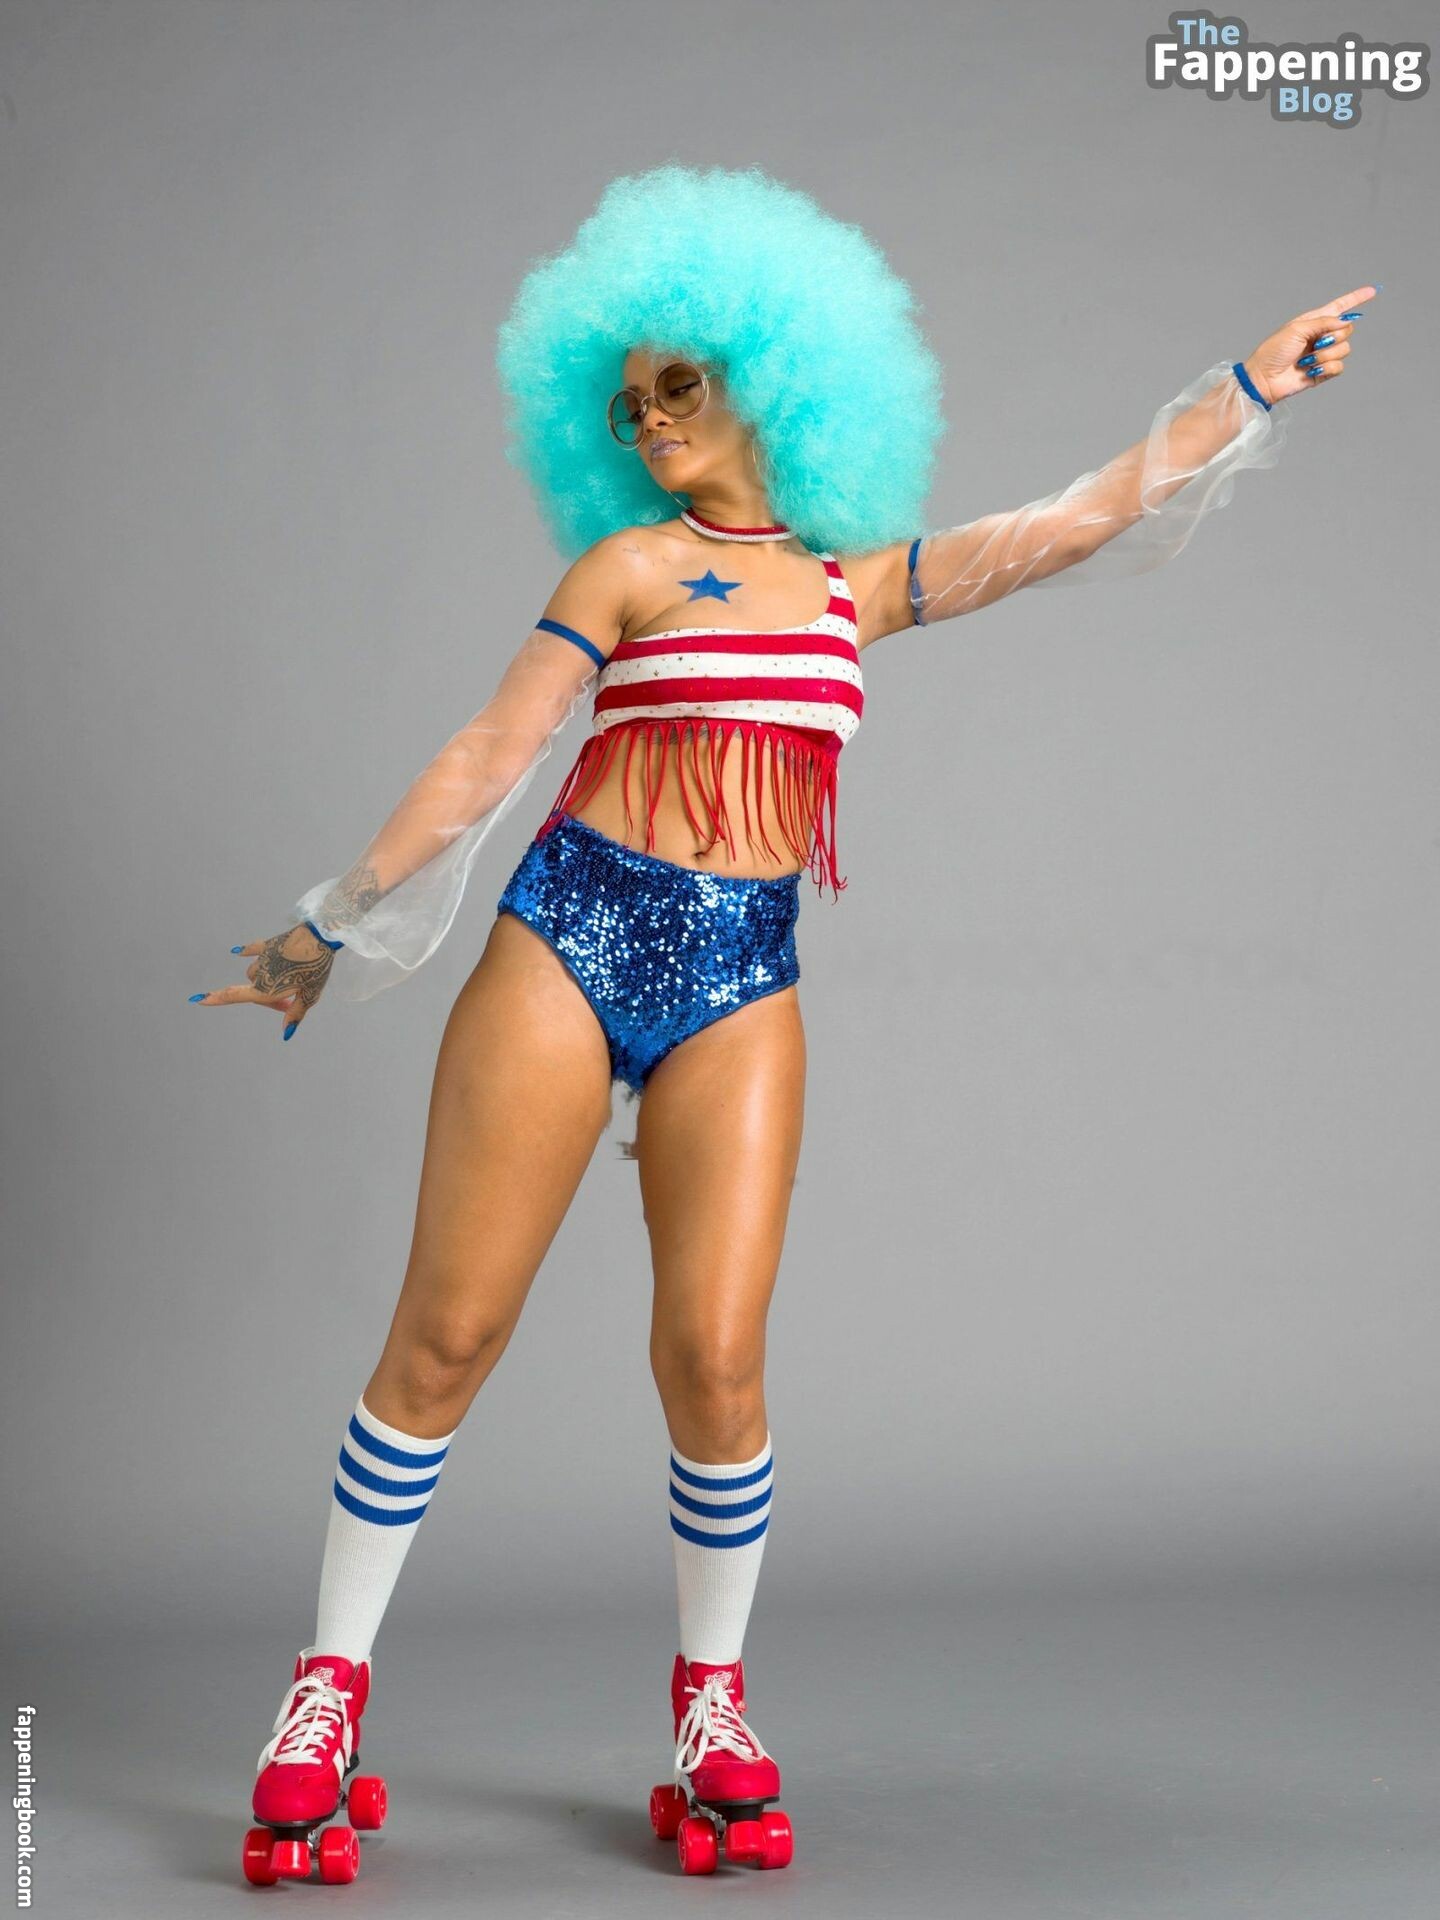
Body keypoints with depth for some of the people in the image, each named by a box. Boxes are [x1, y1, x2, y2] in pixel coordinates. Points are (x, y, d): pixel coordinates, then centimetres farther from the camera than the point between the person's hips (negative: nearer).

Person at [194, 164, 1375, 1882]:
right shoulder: (627, 564, 8)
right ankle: (330, 1689, 11)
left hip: (742, 989, 2)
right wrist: (335, 926, 8)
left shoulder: (864, 579, 16)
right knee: (446, 1336, -3)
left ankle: (711, 1707, 13)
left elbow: (1082, 521, 17)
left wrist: (1247, 387, 20)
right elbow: (490, 755, 8)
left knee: (715, 1357, -8)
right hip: (571, 941, -1)